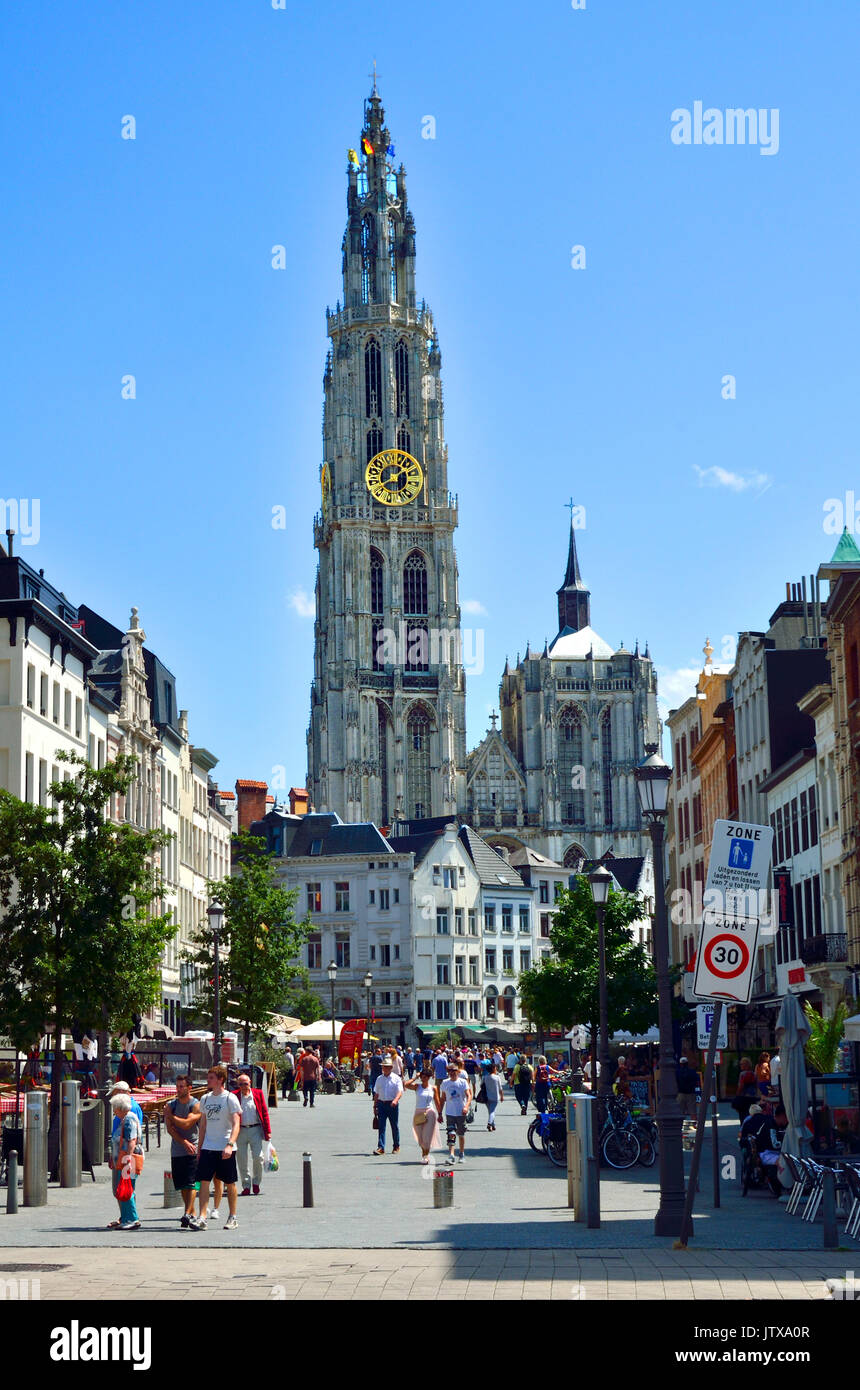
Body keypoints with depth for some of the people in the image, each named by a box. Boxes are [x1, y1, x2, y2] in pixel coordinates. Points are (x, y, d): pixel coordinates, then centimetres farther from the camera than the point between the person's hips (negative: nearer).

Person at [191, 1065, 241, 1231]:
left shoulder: (230, 1099, -7)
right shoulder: (205, 1099, 11)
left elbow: (236, 1124, -14)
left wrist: (230, 1144, -27)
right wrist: (199, 1148, 15)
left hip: (225, 1149, -5)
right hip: (207, 1147, 5)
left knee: (229, 1183, 6)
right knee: (204, 1181, -6)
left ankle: (232, 1218, 17)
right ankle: (202, 1218, -8)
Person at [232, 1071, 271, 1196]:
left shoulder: (258, 1093, 4)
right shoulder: (234, 1096, 1)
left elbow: (265, 1113, 5)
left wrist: (267, 1131, 0)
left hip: (255, 1130, 0)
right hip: (240, 1130, 0)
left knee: (258, 1157, -7)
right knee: (242, 1160, 3)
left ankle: (256, 1183, 13)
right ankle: (246, 1186, 13)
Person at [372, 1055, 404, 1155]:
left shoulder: (396, 1079, -2)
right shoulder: (379, 1079, 10)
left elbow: (400, 1092, -12)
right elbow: (376, 1094, 15)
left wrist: (395, 1100, -31)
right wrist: (375, 1106, 12)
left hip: (392, 1105, -2)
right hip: (381, 1104, 2)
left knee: (395, 1126, 8)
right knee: (381, 1126, -5)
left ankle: (396, 1147, 22)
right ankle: (381, 1147, -8)